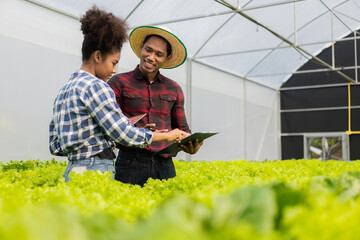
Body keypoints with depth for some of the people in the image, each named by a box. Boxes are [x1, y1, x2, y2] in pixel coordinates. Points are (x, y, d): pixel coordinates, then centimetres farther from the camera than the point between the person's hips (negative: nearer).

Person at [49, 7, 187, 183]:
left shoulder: (63, 92, 16)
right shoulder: (95, 86, -10)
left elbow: (55, 146, 16)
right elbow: (124, 134, -14)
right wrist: (167, 136, -3)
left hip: (72, 170, 9)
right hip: (96, 169, -9)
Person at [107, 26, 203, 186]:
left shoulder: (174, 89, 15)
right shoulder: (119, 83, 4)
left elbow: (182, 129, 18)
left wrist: (190, 146, -4)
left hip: (165, 166, 3)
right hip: (131, 165, -3)